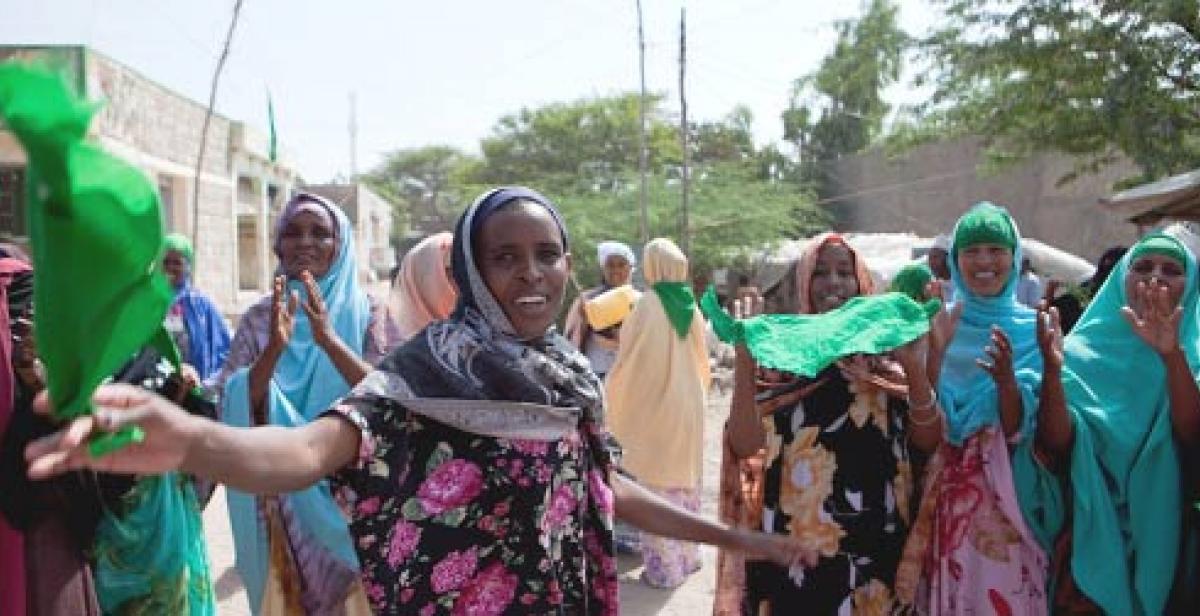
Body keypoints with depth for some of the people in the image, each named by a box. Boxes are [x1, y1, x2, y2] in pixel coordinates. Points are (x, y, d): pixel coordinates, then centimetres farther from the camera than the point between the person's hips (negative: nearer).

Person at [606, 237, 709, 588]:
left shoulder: (649, 305, -16)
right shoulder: (691, 306, 2)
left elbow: (630, 359, -11)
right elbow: (702, 360, 10)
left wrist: (611, 394, 3)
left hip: (654, 404, -6)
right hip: (688, 404, 6)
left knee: (658, 482, 2)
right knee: (684, 477, 16)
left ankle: (663, 566, 7)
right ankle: (686, 556, 27)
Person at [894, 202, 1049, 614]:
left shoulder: (1031, 329, -1)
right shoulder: (940, 322, 1)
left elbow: (1019, 431, -8)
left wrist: (1006, 379, -27)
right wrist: (935, 350, -21)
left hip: (1009, 496, 0)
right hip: (944, 491, 1)